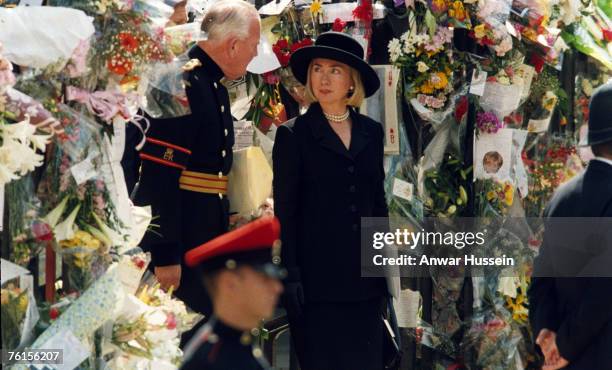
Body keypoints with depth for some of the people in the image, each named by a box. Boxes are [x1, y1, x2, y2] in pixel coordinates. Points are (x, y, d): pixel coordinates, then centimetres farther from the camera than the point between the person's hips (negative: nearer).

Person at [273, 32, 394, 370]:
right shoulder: (294, 134, -1)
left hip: (364, 278, 4)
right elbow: (284, 212, -3)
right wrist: (290, 276, -10)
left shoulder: (371, 132, 11)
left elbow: (378, 201, 15)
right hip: (317, 277, -4)